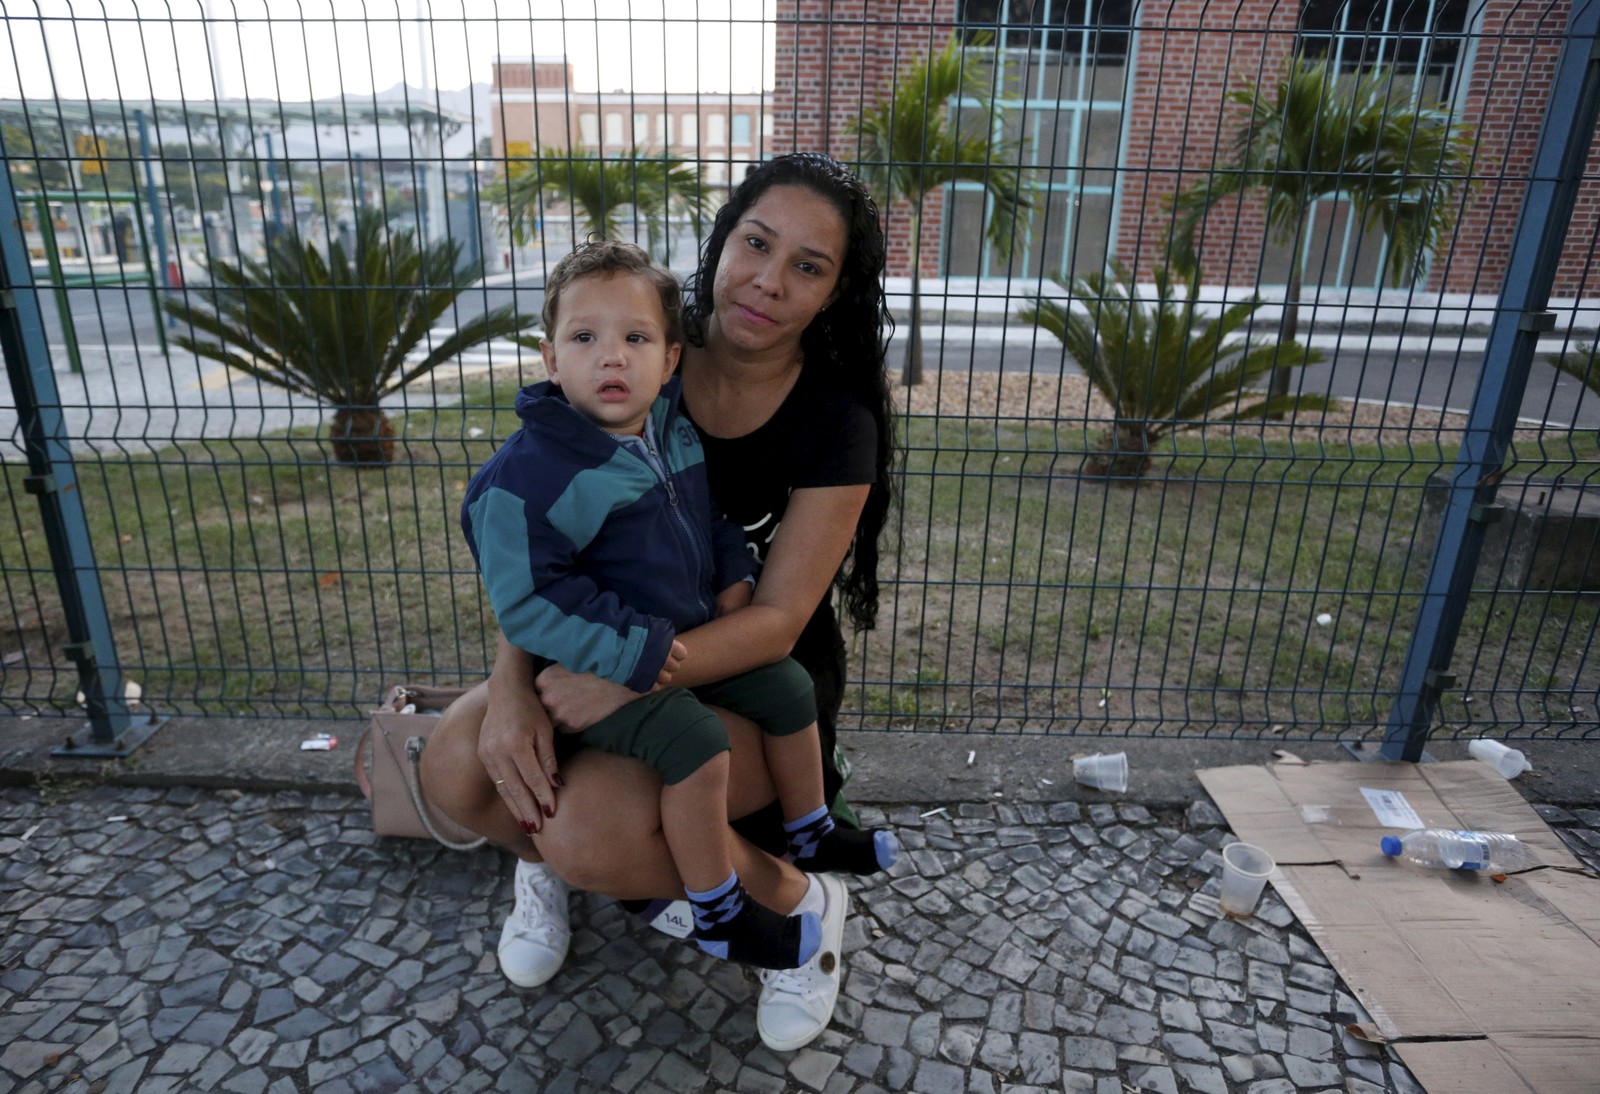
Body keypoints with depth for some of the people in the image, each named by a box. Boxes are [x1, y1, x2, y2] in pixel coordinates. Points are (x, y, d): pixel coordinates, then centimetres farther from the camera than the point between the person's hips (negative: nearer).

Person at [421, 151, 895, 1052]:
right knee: (457, 769, -19)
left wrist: (630, 678, -32)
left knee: (592, 829, -28)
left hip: (757, 679, -3)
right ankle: (550, 859, 17)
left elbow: (778, 620, -20)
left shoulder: (836, 419, -16)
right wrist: (513, 686, -22)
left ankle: (798, 902, 1)